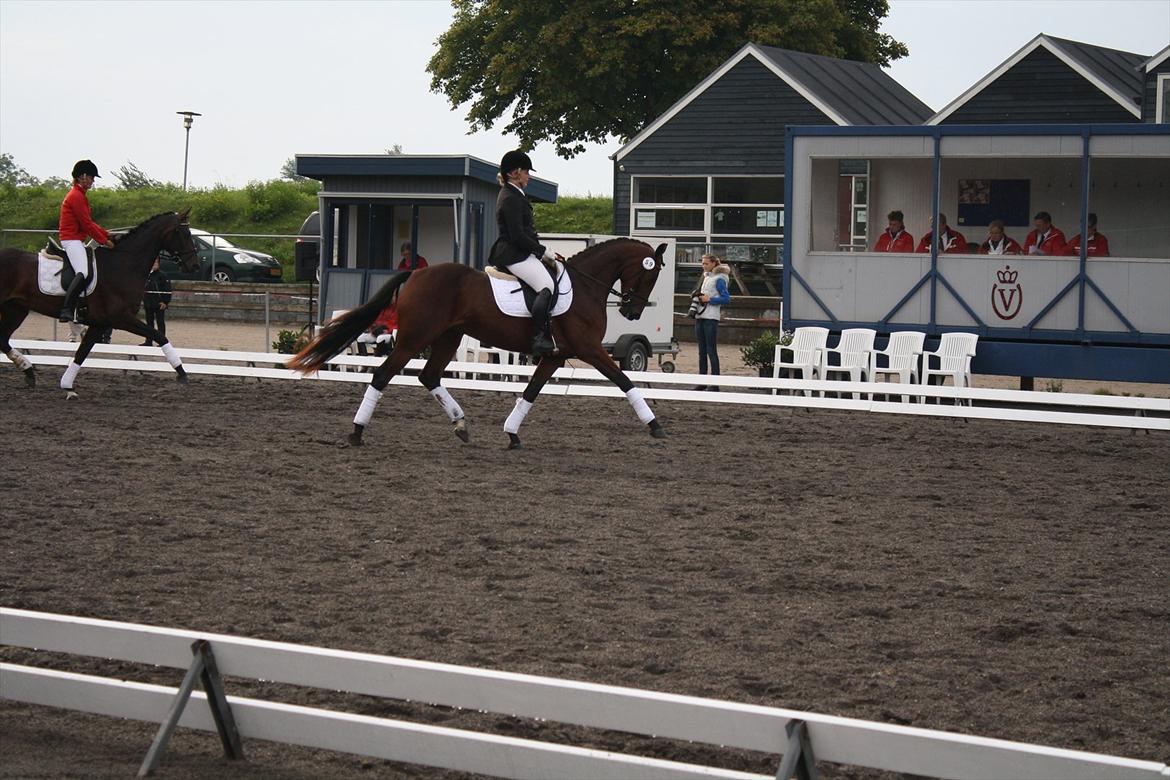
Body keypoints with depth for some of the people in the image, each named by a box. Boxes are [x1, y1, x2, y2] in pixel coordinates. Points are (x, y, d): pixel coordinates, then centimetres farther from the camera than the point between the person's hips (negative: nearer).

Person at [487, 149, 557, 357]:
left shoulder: (514, 195, 19)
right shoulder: (511, 198, -15)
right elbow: (518, 236, -20)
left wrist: (540, 250, 15)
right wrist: (543, 251, -12)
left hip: (521, 252, 12)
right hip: (515, 255, -12)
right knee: (546, 286, -26)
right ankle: (539, 338, -36)